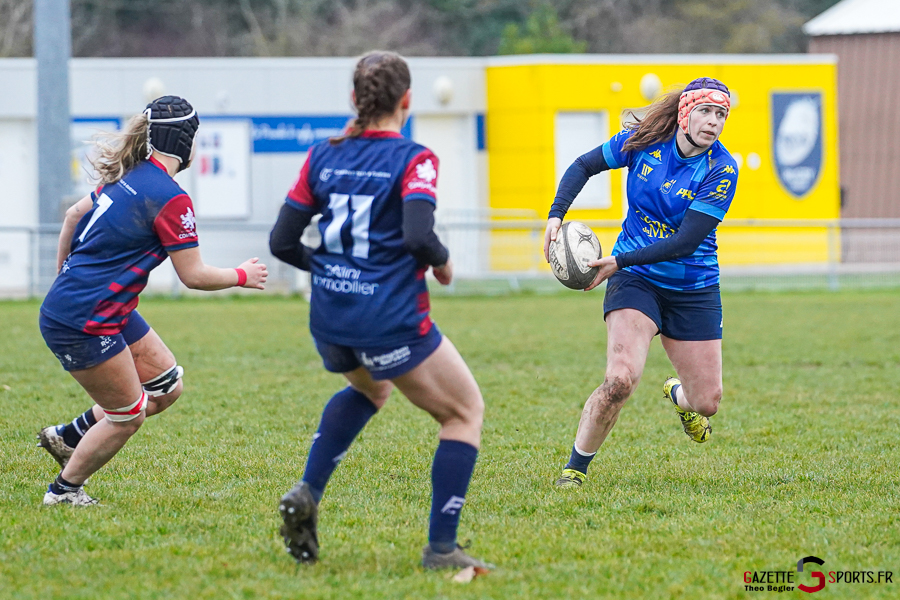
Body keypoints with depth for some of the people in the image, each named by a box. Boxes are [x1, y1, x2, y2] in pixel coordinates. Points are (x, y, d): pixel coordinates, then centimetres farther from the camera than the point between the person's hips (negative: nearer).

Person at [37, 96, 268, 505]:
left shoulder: (129, 175, 7)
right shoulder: (170, 199, -19)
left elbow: (74, 215, 20)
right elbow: (194, 276, -13)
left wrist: (64, 271, 32)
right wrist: (243, 277, 3)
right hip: (84, 323, -9)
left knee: (166, 386, 14)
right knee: (127, 416, 2)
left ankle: (67, 437, 21)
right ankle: (63, 492, 16)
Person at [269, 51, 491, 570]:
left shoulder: (322, 156, 5)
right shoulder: (413, 160, -10)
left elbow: (283, 241, 5)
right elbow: (418, 235, -25)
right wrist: (442, 261, -3)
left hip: (330, 318, 6)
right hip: (392, 321, -6)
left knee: (369, 390, 37)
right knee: (466, 412, 12)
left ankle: (307, 493, 16)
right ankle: (441, 548, 2)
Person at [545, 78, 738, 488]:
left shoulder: (721, 170, -16)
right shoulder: (644, 140, -8)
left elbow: (685, 242, -21)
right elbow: (583, 166, 6)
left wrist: (620, 261, -26)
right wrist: (556, 215, -9)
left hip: (694, 289, 1)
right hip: (635, 281, -1)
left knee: (706, 403, 5)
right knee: (621, 378, -24)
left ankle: (677, 394, 43)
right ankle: (575, 468, -6)